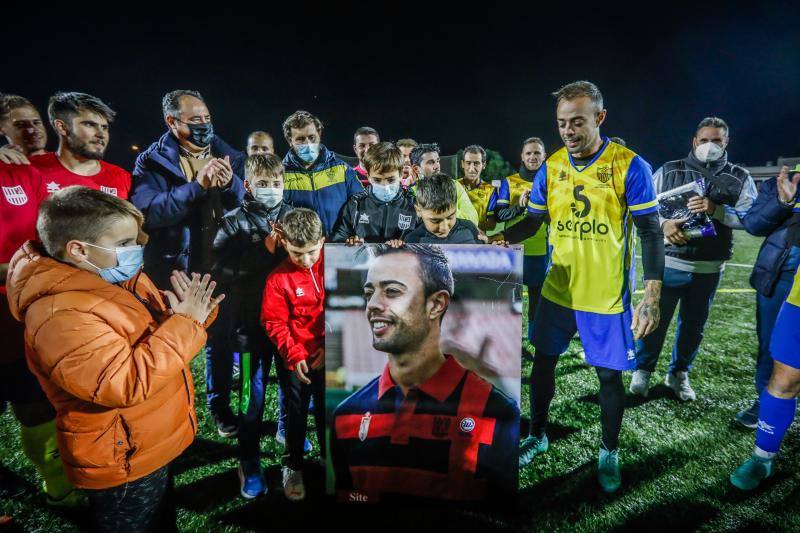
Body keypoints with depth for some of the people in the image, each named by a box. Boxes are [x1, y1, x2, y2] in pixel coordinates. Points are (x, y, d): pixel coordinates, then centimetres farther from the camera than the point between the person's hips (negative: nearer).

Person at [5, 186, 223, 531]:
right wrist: (184, 322, -29)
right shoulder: (59, 315, -28)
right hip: (122, 465, -8)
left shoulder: (120, 277, 0)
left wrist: (192, 312, -11)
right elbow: (127, 382, -36)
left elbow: (155, 324, 11)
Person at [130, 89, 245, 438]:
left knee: (220, 340, 14)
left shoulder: (227, 156, 3)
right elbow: (147, 213, -23)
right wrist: (197, 185, -29)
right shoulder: (152, 161, -7)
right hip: (173, 268, -2)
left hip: (219, 266, 2)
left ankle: (220, 405, 33)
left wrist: (230, 183, -24)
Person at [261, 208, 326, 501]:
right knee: (297, 413, 16)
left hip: (329, 356, 1)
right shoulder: (278, 278, -13)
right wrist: (295, 355, -15)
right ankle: (293, 466, 36)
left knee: (327, 411, 18)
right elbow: (274, 322, -8)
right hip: (299, 359, -1)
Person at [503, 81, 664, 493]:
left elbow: (651, 234, -9)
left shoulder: (630, 166, -11)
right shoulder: (550, 168, 0)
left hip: (608, 296, -3)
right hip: (557, 289, 4)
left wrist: (651, 298, -14)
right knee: (543, 364, 13)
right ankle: (537, 436, 35)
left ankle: (608, 452, 33)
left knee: (609, 376, 9)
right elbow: (532, 222, 8)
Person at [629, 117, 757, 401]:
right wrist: (662, 224, -18)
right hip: (668, 263, -2)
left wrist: (716, 210, -20)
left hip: (708, 268, 2)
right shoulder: (669, 171, 3)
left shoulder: (740, 178, 5)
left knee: (693, 325, 13)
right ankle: (643, 370, 23)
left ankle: (679, 373, 31)